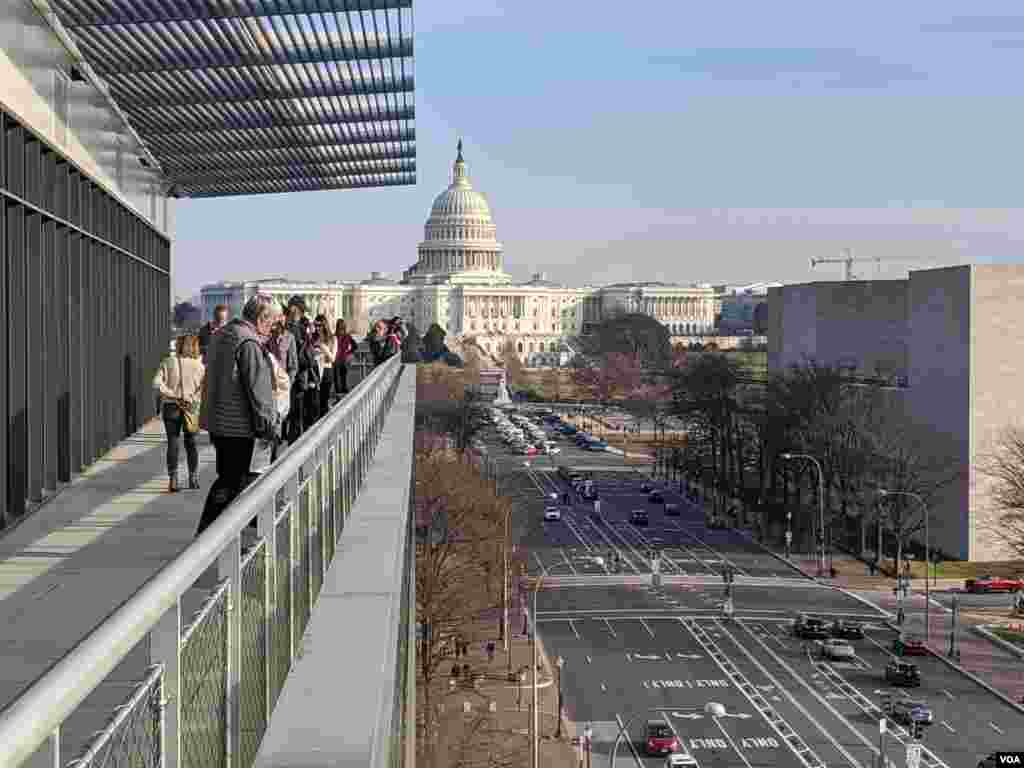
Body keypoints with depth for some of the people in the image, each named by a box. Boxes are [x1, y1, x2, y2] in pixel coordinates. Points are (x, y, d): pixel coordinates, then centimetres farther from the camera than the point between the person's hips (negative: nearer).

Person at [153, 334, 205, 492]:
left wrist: (174, 395, -10)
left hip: (171, 407, -1)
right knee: (191, 442, 15)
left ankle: (173, 479, -2)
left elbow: (157, 383, -13)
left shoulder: (168, 362, -4)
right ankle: (193, 478, 20)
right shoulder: (199, 366, -4)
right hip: (192, 408, 1)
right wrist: (192, 400, -9)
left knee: (173, 442, 6)